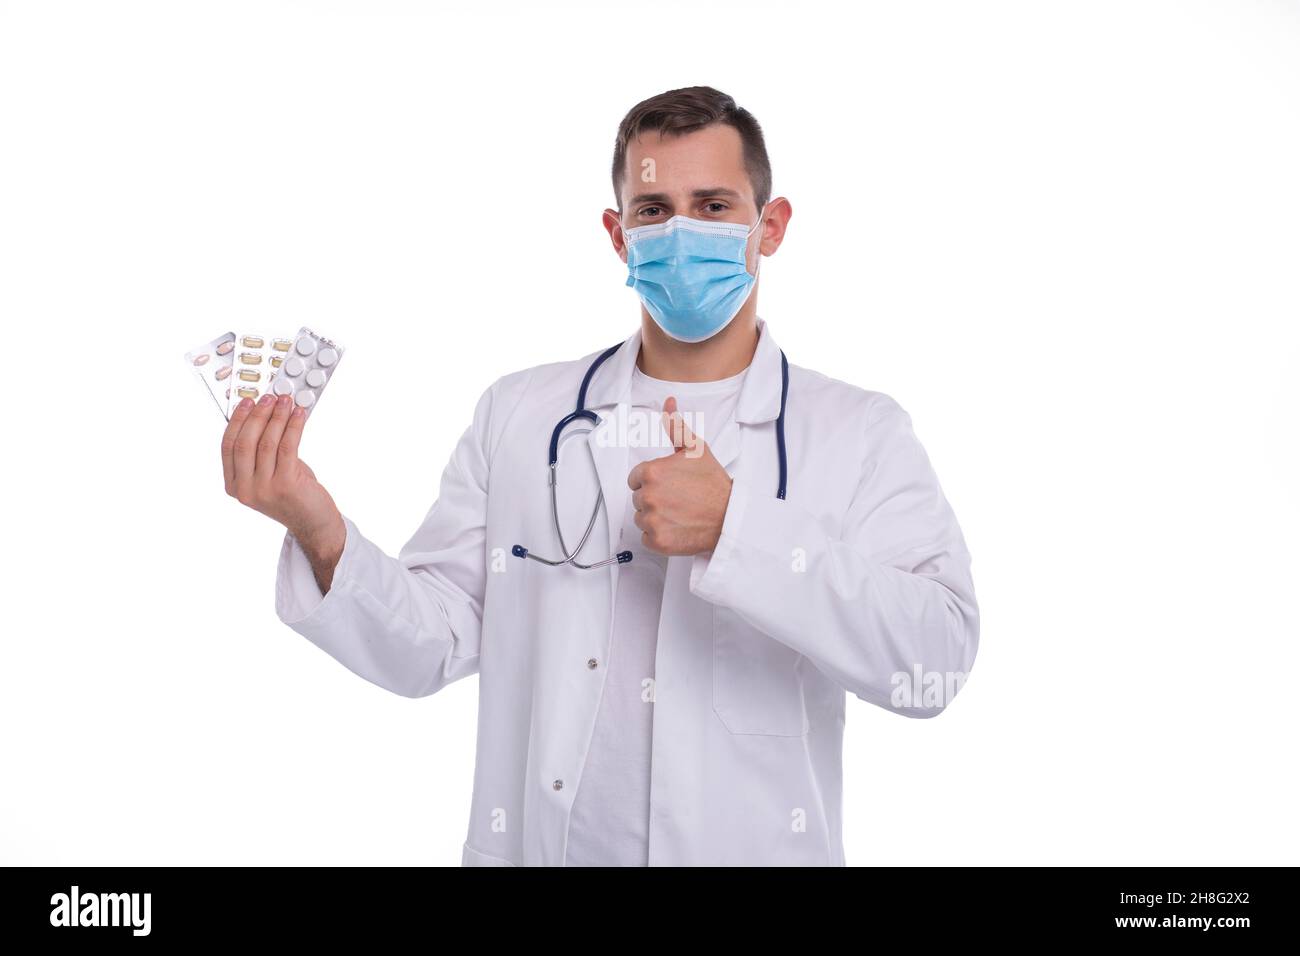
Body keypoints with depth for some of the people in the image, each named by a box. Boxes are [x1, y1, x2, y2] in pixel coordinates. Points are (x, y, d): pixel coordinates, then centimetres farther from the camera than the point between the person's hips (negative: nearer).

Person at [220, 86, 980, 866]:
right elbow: (430, 645, -1)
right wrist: (325, 537, -18)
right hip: (537, 845, 2)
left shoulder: (863, 433, -6)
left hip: (756, 848, -1)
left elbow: (937, 658, -18)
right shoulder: (518, 414, 1)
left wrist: (735, 529, -25)